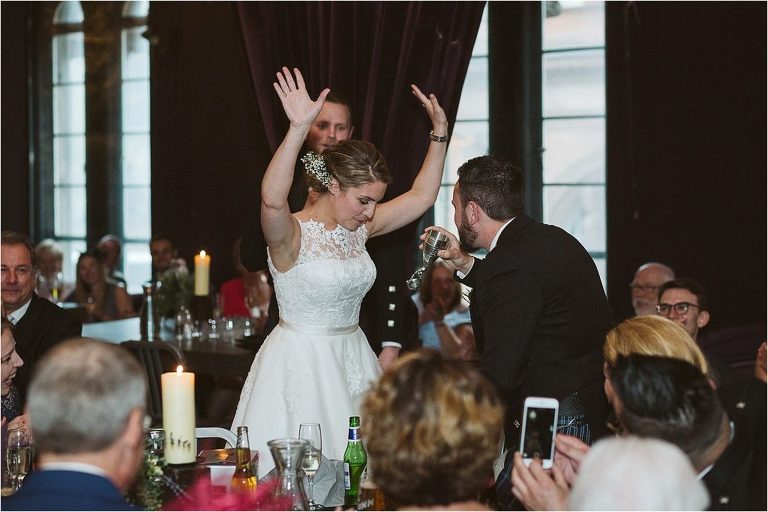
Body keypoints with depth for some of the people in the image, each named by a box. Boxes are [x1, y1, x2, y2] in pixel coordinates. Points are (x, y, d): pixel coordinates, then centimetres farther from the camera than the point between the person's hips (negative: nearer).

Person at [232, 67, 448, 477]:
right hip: (300, 361, -7)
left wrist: (439, 133, 4)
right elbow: (272, 200, -38)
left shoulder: (358, 230, 5)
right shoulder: (292, 235, -16)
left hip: (352, 357, 7)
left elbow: (421, 196, 11)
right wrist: (298, 129, -47)